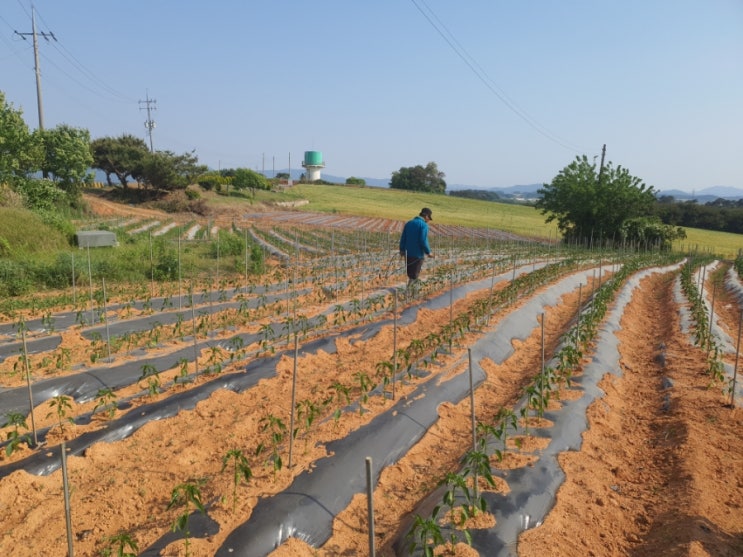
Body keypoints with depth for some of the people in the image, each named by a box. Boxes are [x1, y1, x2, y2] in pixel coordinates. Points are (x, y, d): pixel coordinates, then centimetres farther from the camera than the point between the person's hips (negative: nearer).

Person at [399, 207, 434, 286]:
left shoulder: (408, 223, 9)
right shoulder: (424, 225, -12)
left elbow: (403, 238, 10)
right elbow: (423, 241, -18)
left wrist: (402, 250, 17)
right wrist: (428, 252, -7)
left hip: (408, 253, 6)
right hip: (418, 254, -6)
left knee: (408, 273, 18)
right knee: (414, 276, 1)